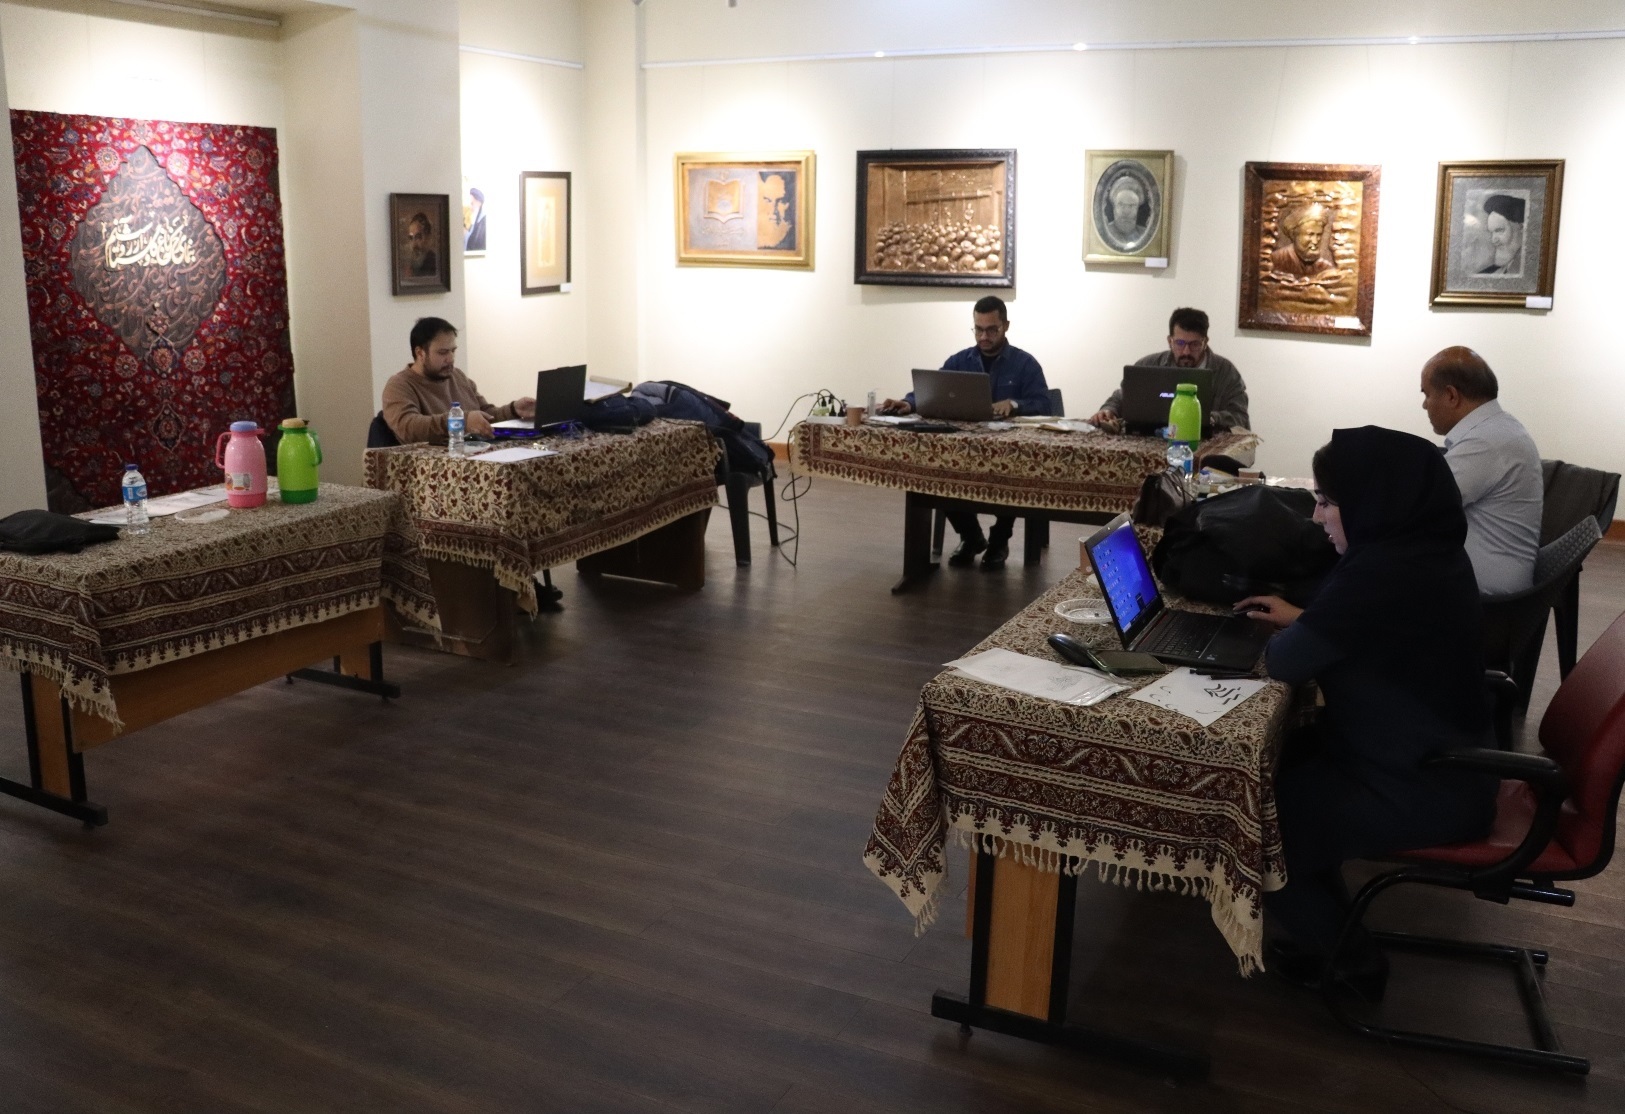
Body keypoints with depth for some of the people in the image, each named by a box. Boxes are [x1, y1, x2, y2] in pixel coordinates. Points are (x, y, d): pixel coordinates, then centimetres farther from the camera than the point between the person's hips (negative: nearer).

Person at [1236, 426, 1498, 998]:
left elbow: (1285, 662, -22)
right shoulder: (1427, 550, 1)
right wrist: (1303, 619, 9)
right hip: (1439, 759, 10)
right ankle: (1329, 923, 32)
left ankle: (1348, 958, 18)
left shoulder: (1385, 571, -30)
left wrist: (1288, 634, -2)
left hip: (1422, 794, -10)